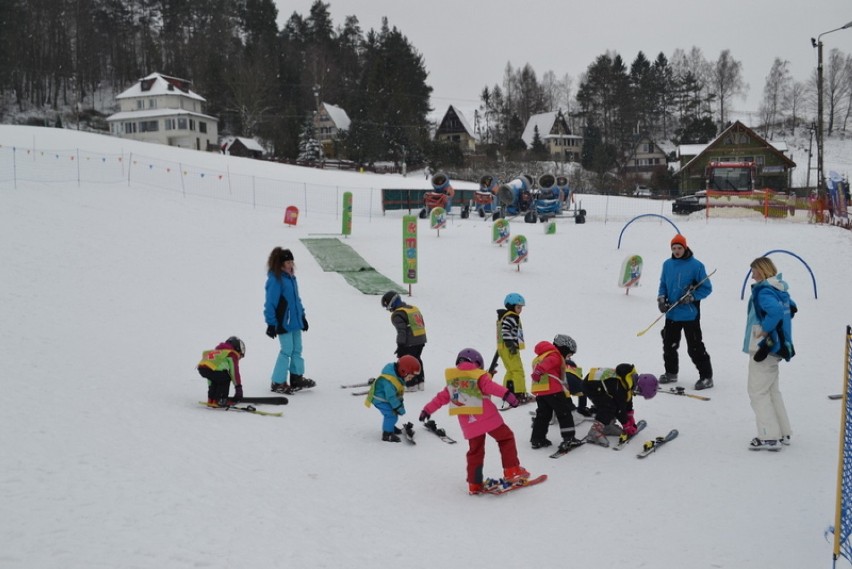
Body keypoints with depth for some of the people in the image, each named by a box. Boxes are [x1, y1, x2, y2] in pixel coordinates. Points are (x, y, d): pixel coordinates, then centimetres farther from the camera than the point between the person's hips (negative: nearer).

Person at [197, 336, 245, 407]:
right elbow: (234, 372, 8)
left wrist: (210, 387, 53)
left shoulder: (216, 351, 39)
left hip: (201, 367, 8)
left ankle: (211, 400, 29)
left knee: (216, 379, 32)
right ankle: (219, 400, 7)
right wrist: (239, 387, 14)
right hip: (211, 369, -8)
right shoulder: (232, 354, 14)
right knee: (226, 379, 15)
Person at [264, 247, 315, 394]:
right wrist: (271, 323, -16)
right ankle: (278, 383, 5)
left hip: (295, 321, 8)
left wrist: (302, 316, 21)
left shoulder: (291, 277, 11)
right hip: (283, 322, -8)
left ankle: (297, 378, 23)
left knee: (297, 349, 12)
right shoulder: (275, 280, -15)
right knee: (287, 351, -4)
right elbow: (270, 303, -16)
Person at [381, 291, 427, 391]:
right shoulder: (414, 308, 15)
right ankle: (420, 382, 27)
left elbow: (402, 331, -19)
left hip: (410, 343, -9)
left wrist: (400, 345, -15)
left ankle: (411, 385, 1)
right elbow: (422, 324, 19)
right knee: (416, 360, 21)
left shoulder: (397, 314, -12)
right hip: (421, 339, 9)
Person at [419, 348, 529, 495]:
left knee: (475, 452, 15)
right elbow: (490, 386, -18)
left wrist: (427, 410, 29)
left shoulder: (452, 379, 15)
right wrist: (507, 395, -28)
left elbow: (441, 397, 19)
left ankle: (474, 484, 16)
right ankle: (512, 471, 2)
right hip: (488, 418, -5)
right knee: (506, 438, 9)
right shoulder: (479, 375, 0)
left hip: (469, 425, 5)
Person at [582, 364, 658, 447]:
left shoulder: (633, 378, 4)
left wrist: (631, 421, 26)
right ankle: (594, 432, -24)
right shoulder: (621, 388, -24)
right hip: (591, 385, -10)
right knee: (609, 406, -20)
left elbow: (628, 401, 19)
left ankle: (606, 426, 21)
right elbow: (620, 409, -13)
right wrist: (627, 426, 1)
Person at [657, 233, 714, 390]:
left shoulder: (696, 265, -10)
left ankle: (706, 376, 7)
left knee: (695, 347, -3)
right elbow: (663, 284, 17)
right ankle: (671, 373, 32)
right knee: (669, 345, 15)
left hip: (690, 314, -6)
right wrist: (661, 298, 0)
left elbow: (707, 288, -6)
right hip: (671, 313, 6)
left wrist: (692, 297, -19)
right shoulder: (667, 264, 6)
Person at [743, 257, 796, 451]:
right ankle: (783, 433, 24)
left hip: (764, 348, -10)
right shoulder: (780, 289, 12)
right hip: (775, 347, 10)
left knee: (758, 391, -3)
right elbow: (791, 308, 28)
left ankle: (770, 437, -2)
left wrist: (764, 330, -23)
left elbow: (775, 311, -36)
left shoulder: (764, 291, -18)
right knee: (772, 390, 19)